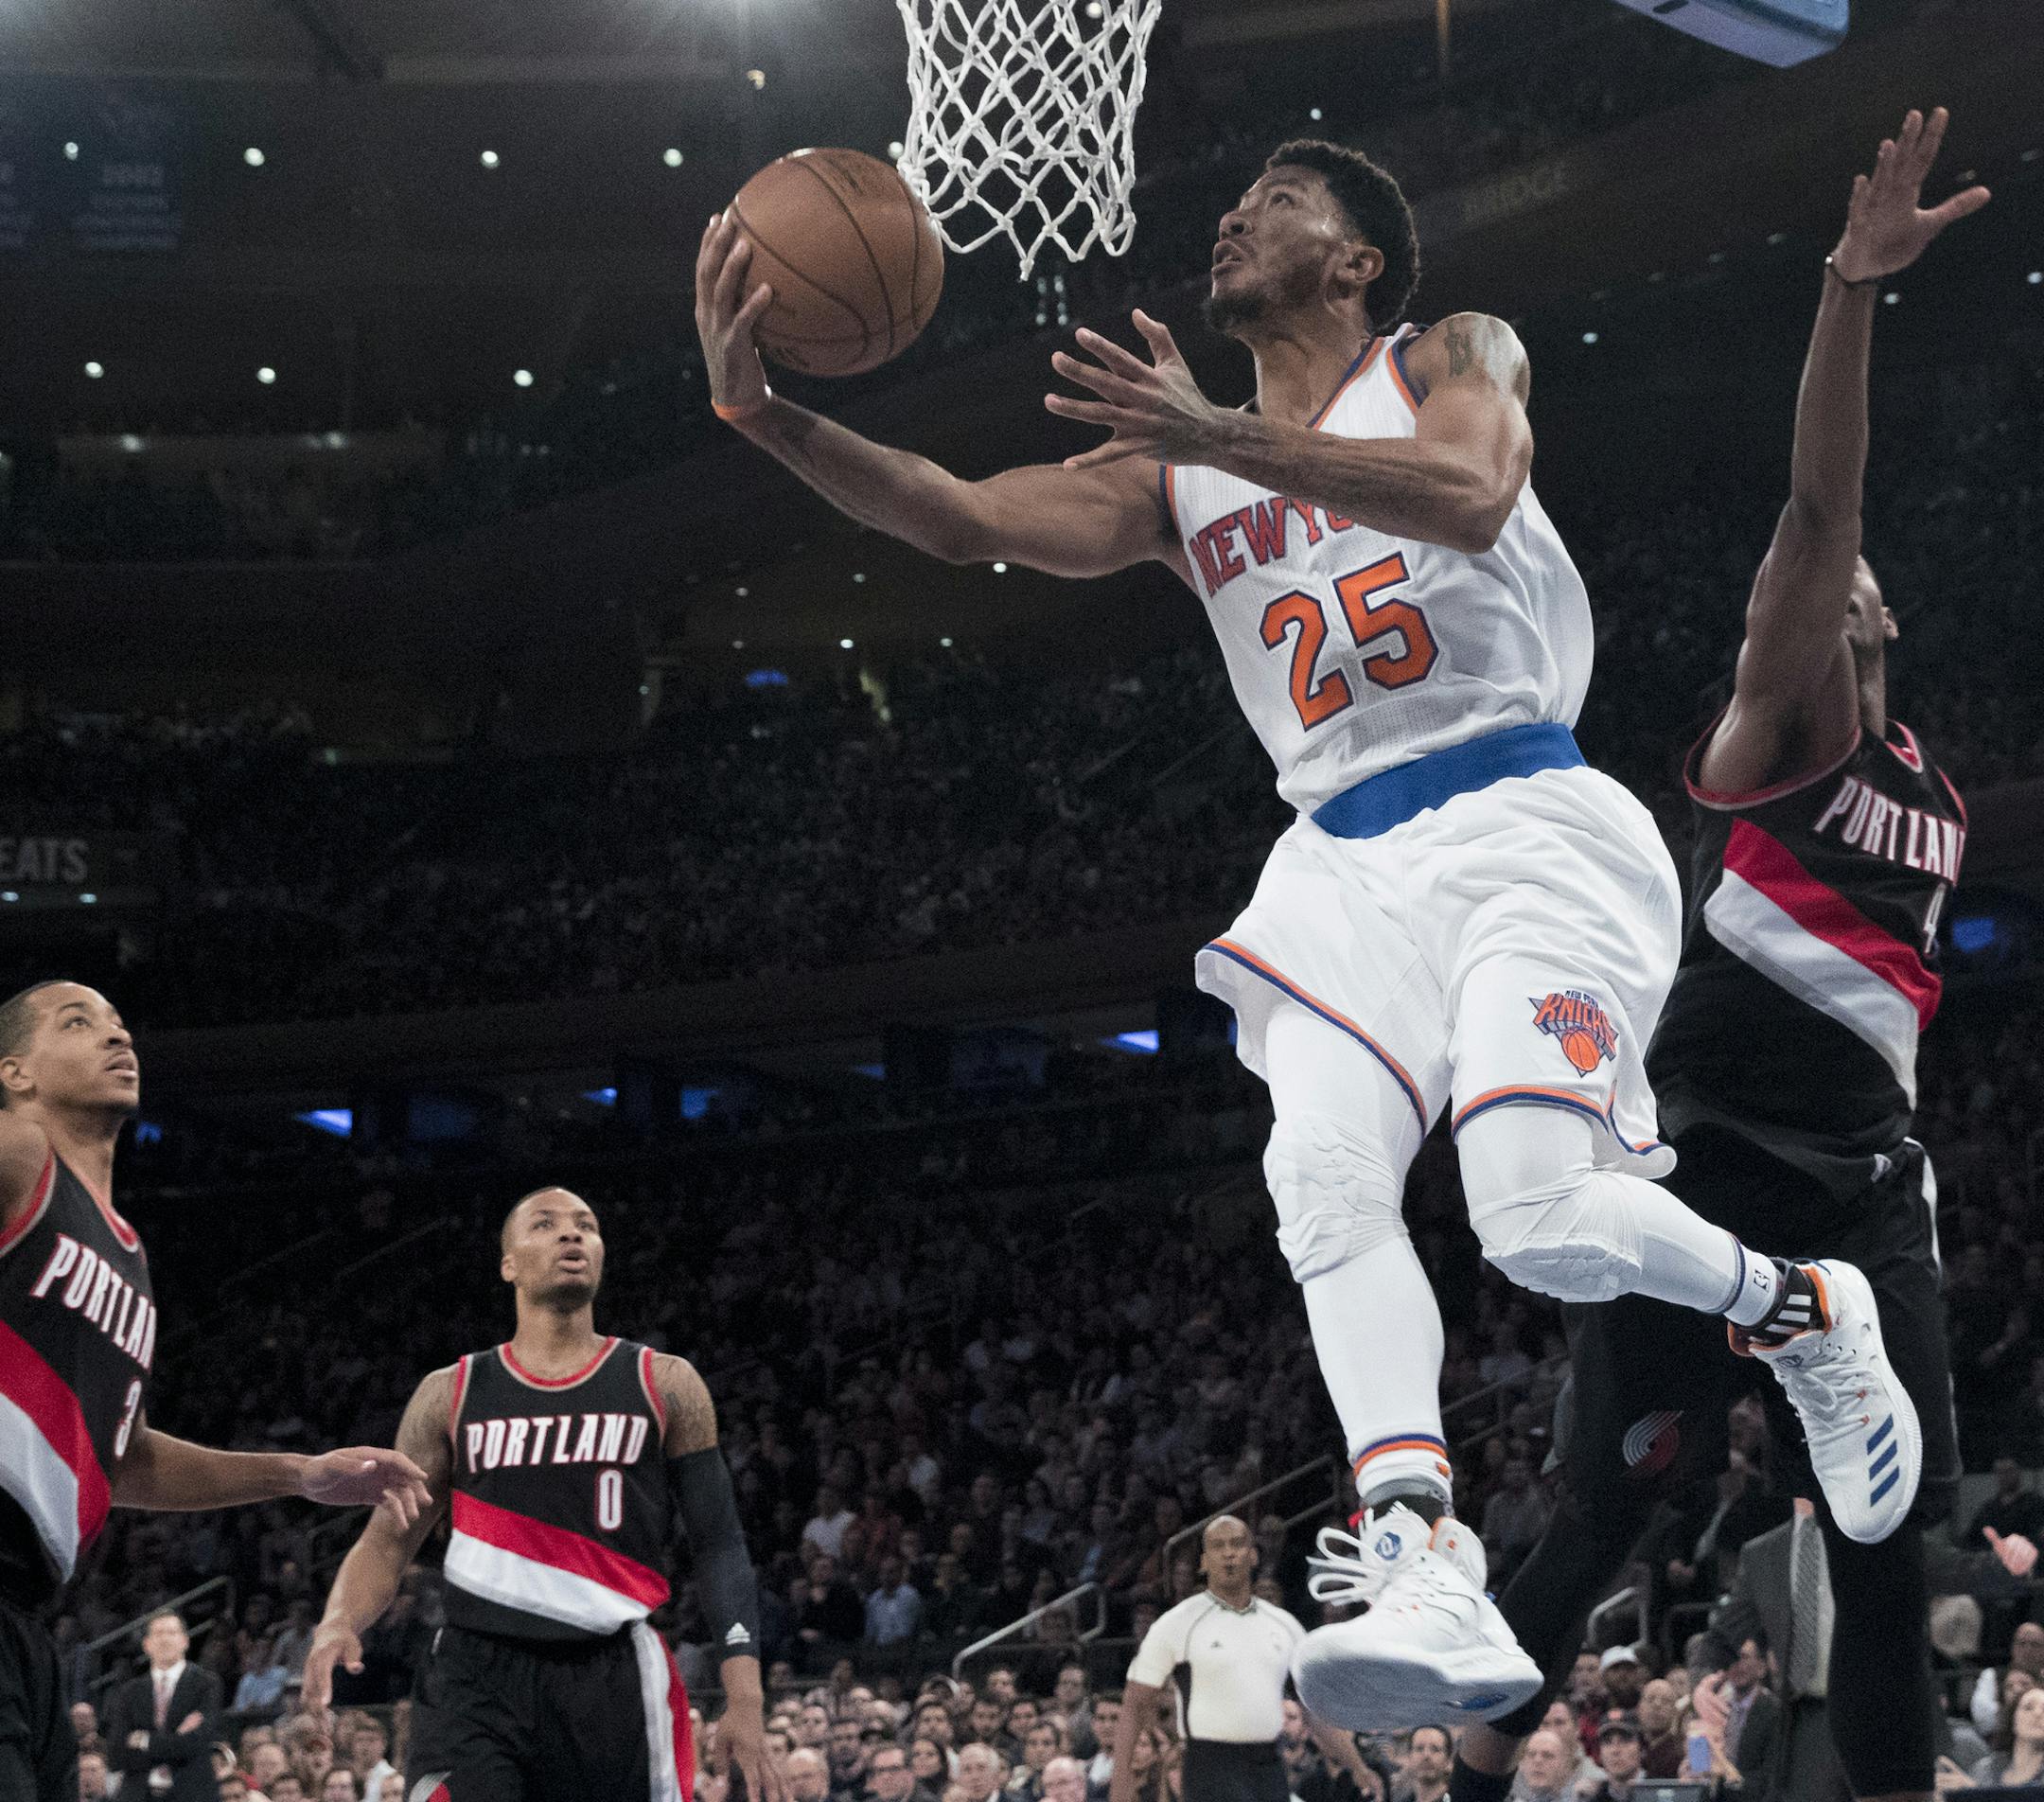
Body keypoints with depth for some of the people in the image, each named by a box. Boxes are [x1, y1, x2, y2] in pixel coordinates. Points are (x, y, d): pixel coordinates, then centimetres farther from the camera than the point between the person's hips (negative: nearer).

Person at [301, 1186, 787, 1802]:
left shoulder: (665, 1385, 8)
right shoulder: (451, 1394, 10)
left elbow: (719, 1545, 5)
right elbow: (387, 1541, 9)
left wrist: (744, 1697, -7)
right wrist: (340, 1622, -14)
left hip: (615, 1681, 1)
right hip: (477, 1677, 0)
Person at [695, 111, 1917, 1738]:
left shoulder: (1454, 359, 3)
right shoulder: (1179, 481, 16)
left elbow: (1471, 497, -21)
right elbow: (960, 520, 4)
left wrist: (1223, 437, -30)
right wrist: (761, 411, -10)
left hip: (1525, 823, -5)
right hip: (1348, 860, 5)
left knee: (1542, 1217, -21)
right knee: (1323, 1178, -20)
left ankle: (1803, 1308, 9)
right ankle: (1427, 1578, -30)